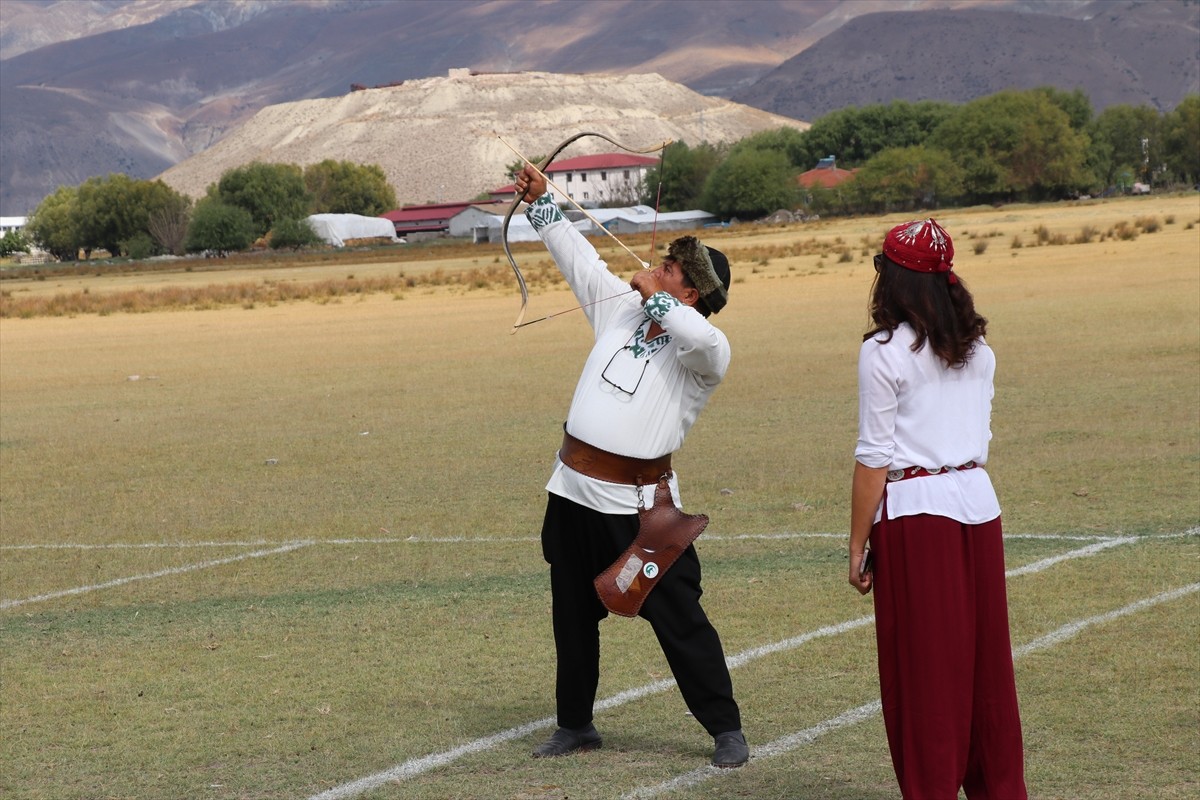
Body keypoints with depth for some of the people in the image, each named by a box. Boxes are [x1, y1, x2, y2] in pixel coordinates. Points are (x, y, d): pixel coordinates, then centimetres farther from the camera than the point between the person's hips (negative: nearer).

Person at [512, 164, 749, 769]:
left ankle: (725, 728, 5)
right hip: (572, 493, 7)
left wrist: (652, 295, -21)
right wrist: (539, 202, 12)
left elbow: (701, 336, -36)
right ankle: (575, 724, 31)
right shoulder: (622, 310, 7)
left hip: (639, 508, -7)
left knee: (678, 618, -5)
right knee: (572, 618, 16)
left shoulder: (704, 352, -12)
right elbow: (578, 256, 15)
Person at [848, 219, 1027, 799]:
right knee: (985, 659, 13)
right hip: (977, 499, 6)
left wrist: (857, 545, -6)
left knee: (922, 664, 1)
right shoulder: (977, 349, 10)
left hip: (913, 511, -6)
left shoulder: (884, 352, -9)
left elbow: (874, 458, -10)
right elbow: (981, 434, 13)